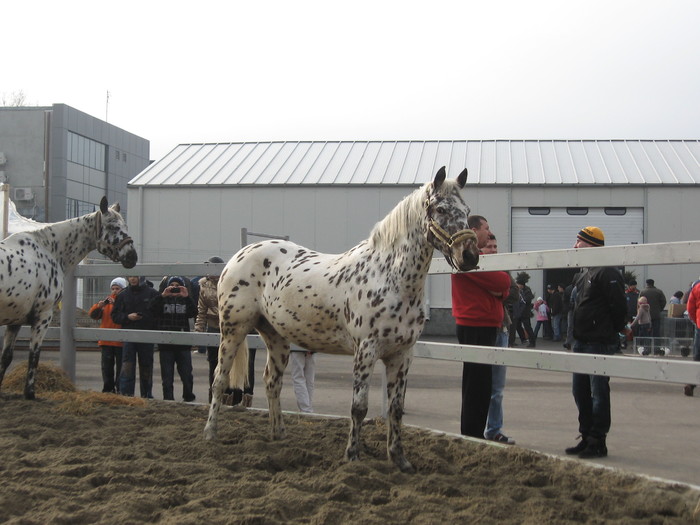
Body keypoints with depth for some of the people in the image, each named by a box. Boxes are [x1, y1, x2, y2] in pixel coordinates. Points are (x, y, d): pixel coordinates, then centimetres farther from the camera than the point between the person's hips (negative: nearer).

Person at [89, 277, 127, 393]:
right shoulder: (107, 301, 13)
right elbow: (92, 315, 7)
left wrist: (116, 304, -22)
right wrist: (99, 305, -11)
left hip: (121, 341, -5)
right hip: (106, 341, 5)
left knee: (121, 367, 1)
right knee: (107, 366, 7)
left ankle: (119, 389, 8)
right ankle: (108, 389, 14)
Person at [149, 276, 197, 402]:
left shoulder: (185, 300, 9)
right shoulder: (162, 300, 8)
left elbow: (193, 313, -8)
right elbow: (151, 309, -11)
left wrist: (187, 297, -19)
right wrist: (162, 295, -21)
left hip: (183, 343, 0)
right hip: (165, 344, 0)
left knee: (187, 374, 3)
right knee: (167, 376, 3)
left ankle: (188, 398, 20)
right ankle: (168, 400, 10)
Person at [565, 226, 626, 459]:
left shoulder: (607, 273, -14)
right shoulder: (584, 273, 17)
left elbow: (619, 307, -17)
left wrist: (611, 333, -8)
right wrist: (576, 336, 17)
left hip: (600, 344, -10)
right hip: (582, 342, 10)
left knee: (598, 392, -3)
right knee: (580, 391, 13)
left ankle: (598, 442, 3)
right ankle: (587, 437, 23)